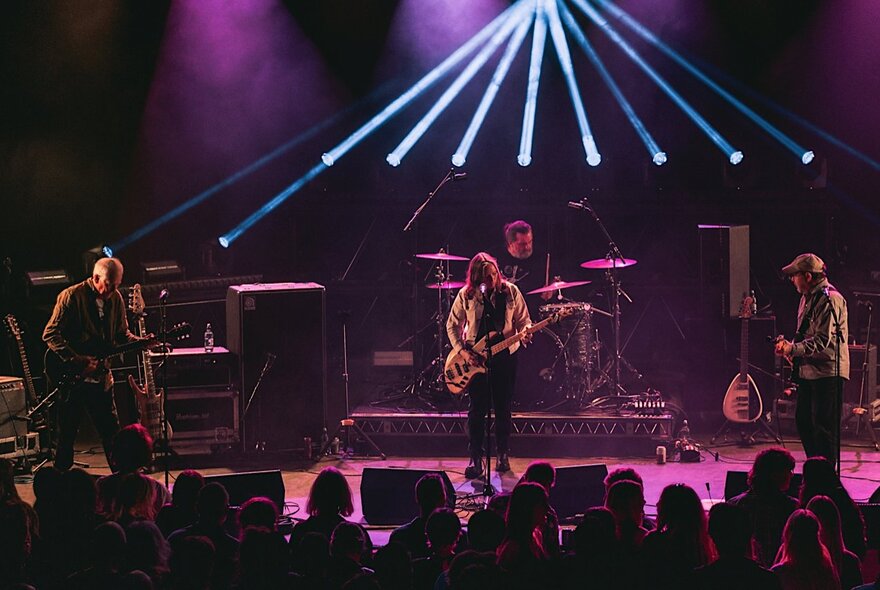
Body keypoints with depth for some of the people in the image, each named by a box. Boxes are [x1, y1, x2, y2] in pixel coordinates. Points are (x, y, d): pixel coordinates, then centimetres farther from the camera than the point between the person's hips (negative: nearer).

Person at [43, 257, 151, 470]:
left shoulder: (115, 298, 7)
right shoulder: (71, 296, -12)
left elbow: (121, 333, 16)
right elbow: (50, 334, -14)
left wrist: (138, 341, -6)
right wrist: (78, 361, -20)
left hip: (101, 376, 5)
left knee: (111, 430, 8)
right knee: (67, 434, 1)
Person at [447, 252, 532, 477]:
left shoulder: (510, 292, -3)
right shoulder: (466, 296, -5)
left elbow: (523, 320, 4)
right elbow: (452, 325, 2)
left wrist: (525, 333, -19)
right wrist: (462, 351, -10)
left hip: (505, 355, 1)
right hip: (475, 358, -1)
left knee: (503, 408, 5)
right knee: (477, 409, -2)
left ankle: (502, 455, 18)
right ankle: (476, 459, 3)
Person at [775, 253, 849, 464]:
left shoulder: (830, 299, -16)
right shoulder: (808, 297, 16)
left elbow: (822, 341, -22)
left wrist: (793, 349, -24)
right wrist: (789, 345, 8)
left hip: (827, 373, -10)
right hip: (809, 371, 10)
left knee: (824, 426, -7)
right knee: (803, 421, 13)